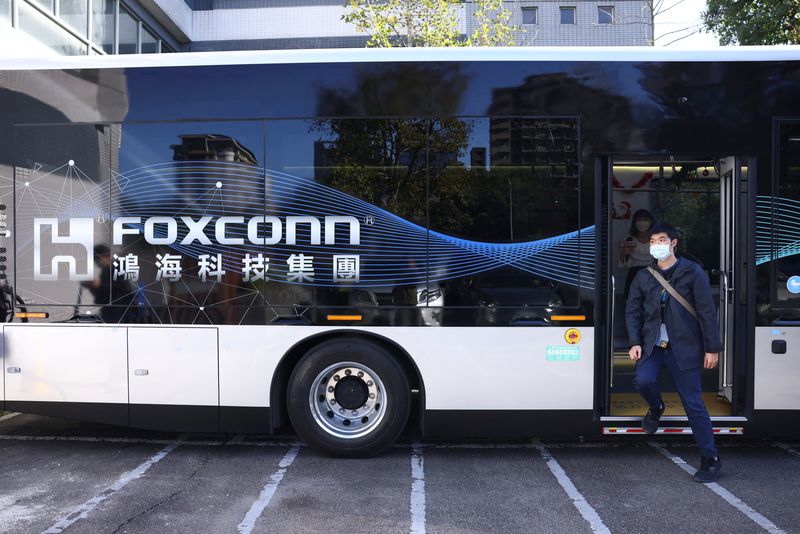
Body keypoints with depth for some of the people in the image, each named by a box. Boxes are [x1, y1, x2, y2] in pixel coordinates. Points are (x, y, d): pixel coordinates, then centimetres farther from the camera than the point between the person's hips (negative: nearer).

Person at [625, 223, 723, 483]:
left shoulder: (692, 272, 0)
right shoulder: (643, 276, 8)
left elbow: (707, 312, -1)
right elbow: (633, 312, 9)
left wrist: (712, 348, -4)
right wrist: (634, 342, -4)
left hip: (683, 347, -2)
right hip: (652, 345, 2)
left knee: (693, 403, 0)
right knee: (644, 381, -23)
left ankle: (710, 458, 16)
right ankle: (656, 408, 13)